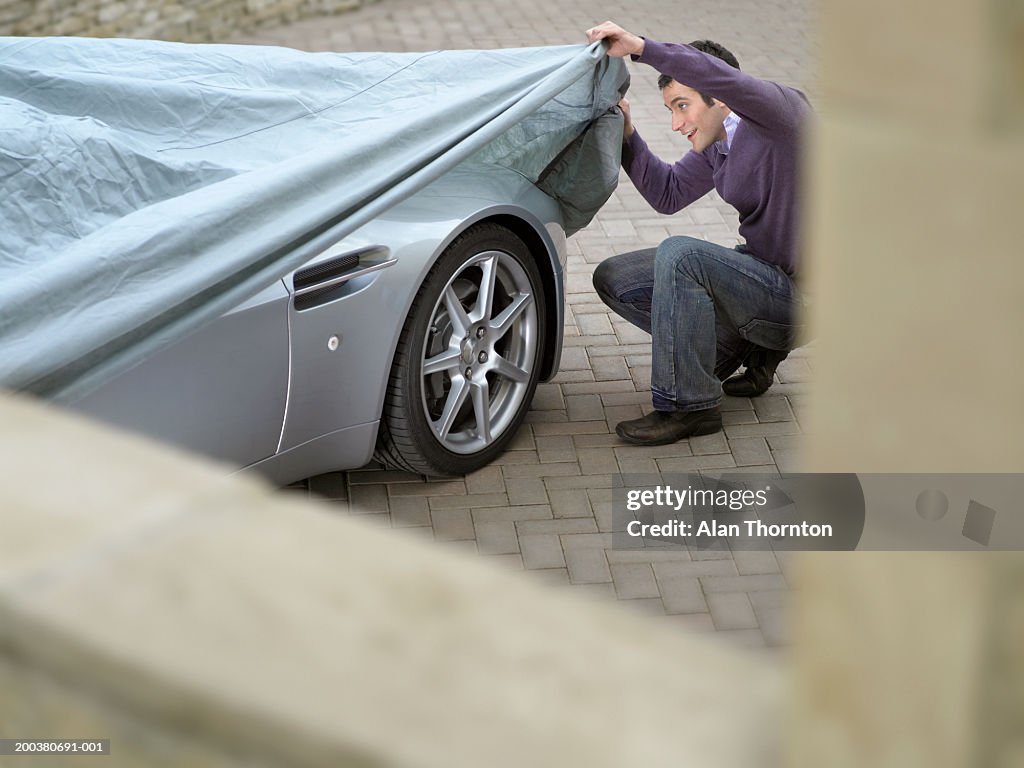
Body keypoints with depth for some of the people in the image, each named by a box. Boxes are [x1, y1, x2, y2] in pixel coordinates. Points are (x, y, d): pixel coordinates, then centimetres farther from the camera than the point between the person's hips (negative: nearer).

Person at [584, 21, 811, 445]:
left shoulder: (783, 115, -20)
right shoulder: (716, 145, 6)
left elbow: (722, 78, -40)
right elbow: (667, 194, 16)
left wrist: (640, 46, -40)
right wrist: (627, 134, 2)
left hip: (799, 295, -9)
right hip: (761, 273, 9)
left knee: (679, 255, -31)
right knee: (613, 279, 4)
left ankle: (688, 406, -21)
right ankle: (746, 348, 8)